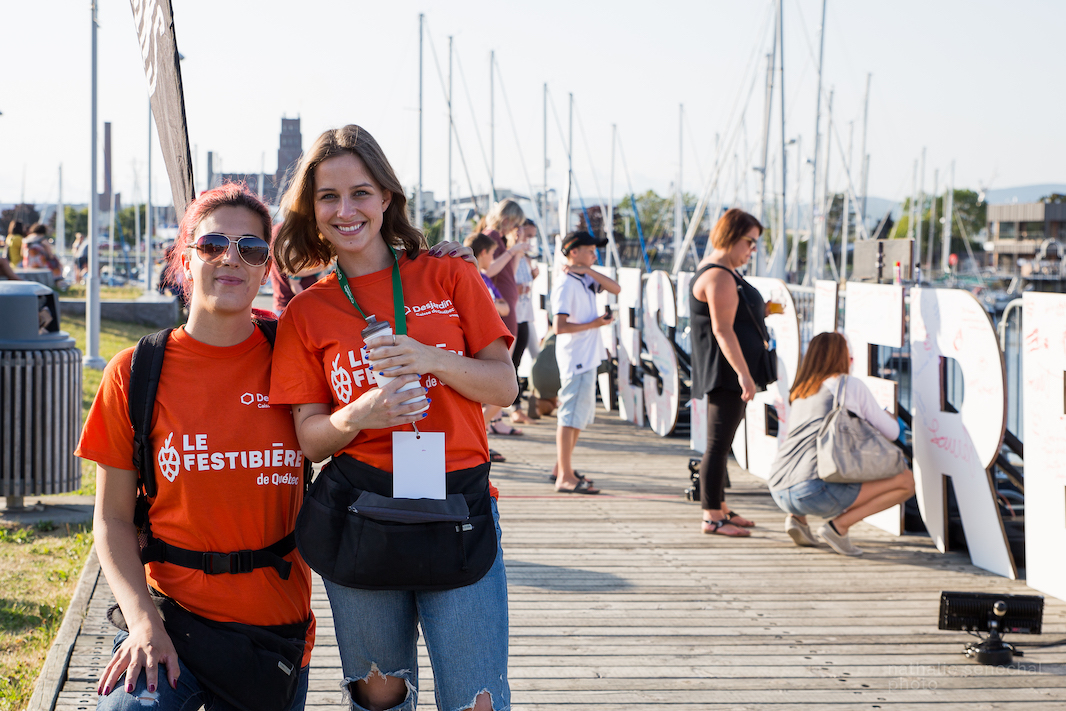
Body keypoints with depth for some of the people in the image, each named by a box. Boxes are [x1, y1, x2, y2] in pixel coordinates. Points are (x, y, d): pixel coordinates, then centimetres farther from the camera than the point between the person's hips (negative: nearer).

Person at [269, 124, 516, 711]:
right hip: (357, 523, 1)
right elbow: (310, 439, 3)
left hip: (459, 518, -1)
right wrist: (357, 416, -18)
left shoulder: (449, 277, 5)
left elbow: (505, 387, 3)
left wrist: (434, 360, -14)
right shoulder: (306, 313, 6)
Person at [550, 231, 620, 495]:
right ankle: (565, 477, -8)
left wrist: (589, 270, -6)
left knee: (582, 414, 17)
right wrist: (593, 324, -16)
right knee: (571, 416, -9)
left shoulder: (586, 280, 12)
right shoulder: (566, 285, -16)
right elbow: (560, 327, -23)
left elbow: (615, 288, 2)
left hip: (588, 358, 10)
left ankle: (561, 468, 27)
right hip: (576, 360, -10)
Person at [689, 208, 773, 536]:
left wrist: (759, 312, 18)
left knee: (722, 444, 16)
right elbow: (722, 330, -24)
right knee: (718, 444, -9)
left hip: (729, 374, 11)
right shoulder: (719, 278, -17)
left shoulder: (722, 272, 17)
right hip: (725, 373, -11)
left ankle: (719, 508, 23)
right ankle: (711, 517, -7)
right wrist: (743, 373, -27)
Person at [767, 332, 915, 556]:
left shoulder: (800, 392, 23)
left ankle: (796, 517, 15)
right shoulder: (852, 386, 5)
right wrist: (891, 419, 37)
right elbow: (891, 433, 12)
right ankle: (839, 525, -9)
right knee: (906, 481, 2)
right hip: (815, 491, -7)